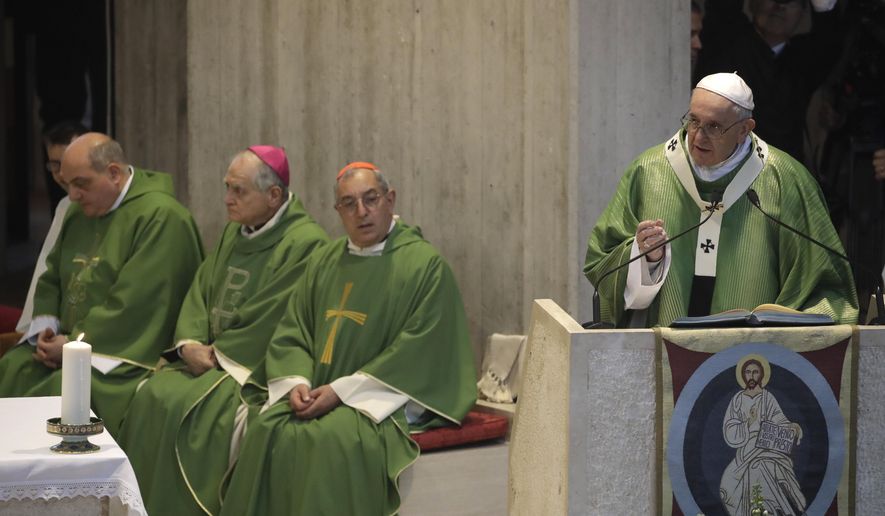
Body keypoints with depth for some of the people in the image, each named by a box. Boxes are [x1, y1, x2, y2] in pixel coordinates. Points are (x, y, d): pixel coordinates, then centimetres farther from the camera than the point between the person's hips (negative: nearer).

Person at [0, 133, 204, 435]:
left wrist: (75, 342, -16)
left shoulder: (160, 217, -14)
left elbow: (135, 304, -20)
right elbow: (51, 277, 20)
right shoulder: (80, 211, 14)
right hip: (71, 343, 8)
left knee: (66, 392, -30)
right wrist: (45, 328, 1)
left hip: (126, 354, -8)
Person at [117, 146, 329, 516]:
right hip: (212, 357, 8)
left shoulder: (305, 243, -13)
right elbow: (200, 291, 12)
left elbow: (269, 322, -17)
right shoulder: (234, 232, 15)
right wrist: (189, 343, -6)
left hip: (258, 368, -7)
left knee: (187, 409, -27)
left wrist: (217, 352, -11)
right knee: (152, 397, -16)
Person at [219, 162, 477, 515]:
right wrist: (297, 381, -9)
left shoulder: (425, 265, -4)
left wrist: (341, 390, -16)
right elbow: (290, 333, 13)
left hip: (384, 401, -5)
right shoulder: (323, 263, 15)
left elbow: (416, 354, -12)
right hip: (318, 394, 5)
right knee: (267, 429, -22)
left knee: (333, 437, -32)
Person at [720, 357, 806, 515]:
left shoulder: (768, 398, 3)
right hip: (746, 450, 2)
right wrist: (748, 423, -14)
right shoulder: (737, 399, 6)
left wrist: (793, 427, -25)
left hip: (767, 447, -2)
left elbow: (779, 421, -6)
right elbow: (729, 430, 1)